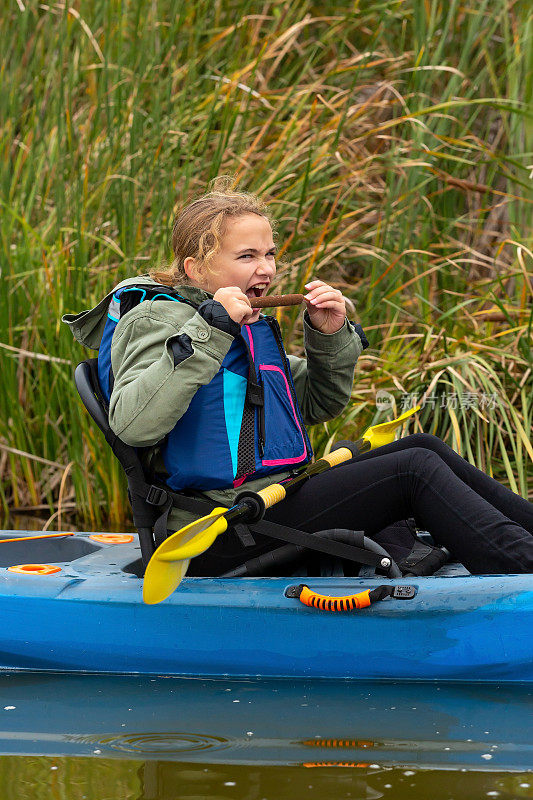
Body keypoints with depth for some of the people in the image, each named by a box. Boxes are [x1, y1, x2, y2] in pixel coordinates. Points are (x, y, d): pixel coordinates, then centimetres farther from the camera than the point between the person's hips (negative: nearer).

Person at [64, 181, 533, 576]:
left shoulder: (253, 328, 19)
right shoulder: (157, 318, -9)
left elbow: (318, 405, 28)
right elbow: (132, 425, -28)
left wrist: (330, 337, 9)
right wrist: (207, 332, -28)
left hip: (278, 500, 10)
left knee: (423, 447, 6)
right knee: (415, 470, -14)